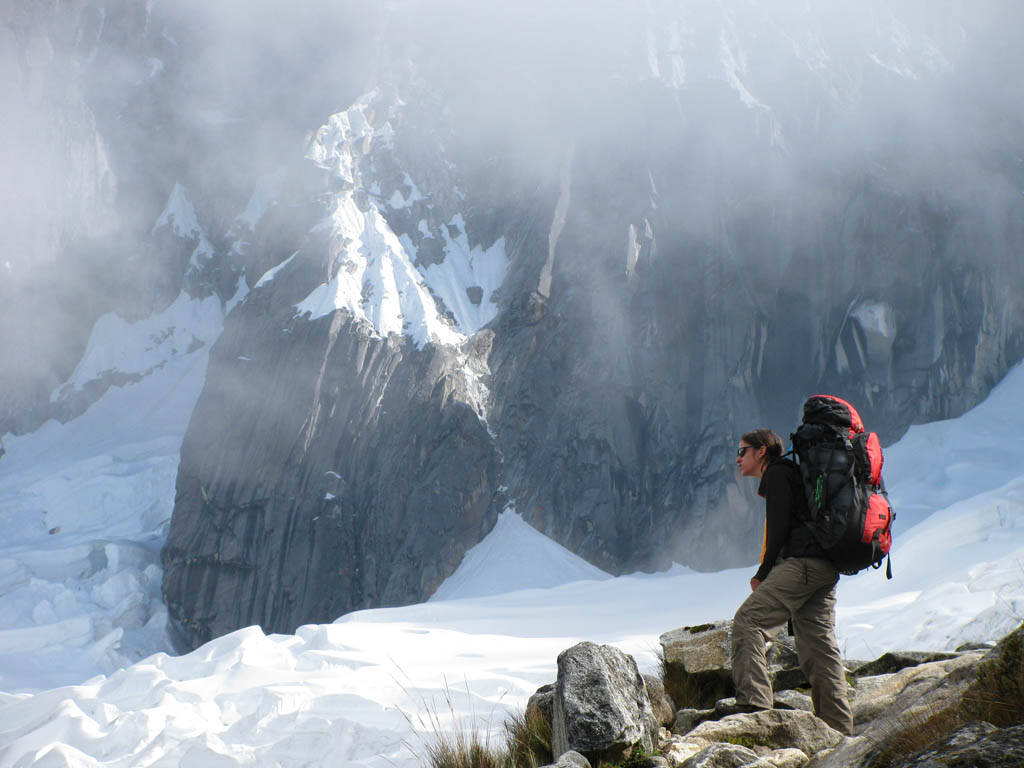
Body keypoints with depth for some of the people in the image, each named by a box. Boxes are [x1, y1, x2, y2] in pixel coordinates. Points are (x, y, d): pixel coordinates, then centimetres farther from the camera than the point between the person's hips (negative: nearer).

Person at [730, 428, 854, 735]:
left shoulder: (777, 473, 3)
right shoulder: (793, 474, 31)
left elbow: (780, 526, -8)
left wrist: (762, 574, -5)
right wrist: (768, 575, 17)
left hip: (802, 563, -10)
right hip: (825, 570, 10)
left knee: (748, 621, -18)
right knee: (818, 645, 6)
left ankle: (754, 704, -31)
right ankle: (839, 731, 4)